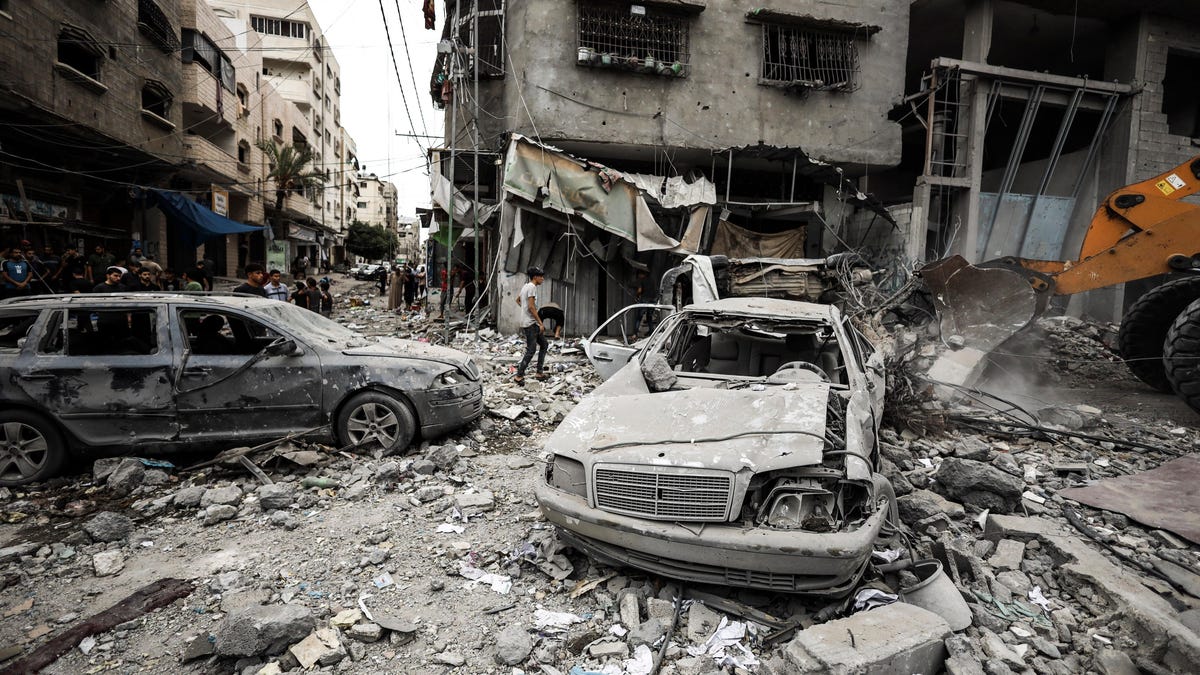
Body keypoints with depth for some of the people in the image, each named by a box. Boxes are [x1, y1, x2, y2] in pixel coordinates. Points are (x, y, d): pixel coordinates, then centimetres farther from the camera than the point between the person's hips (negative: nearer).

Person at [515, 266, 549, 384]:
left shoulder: (526, 286, 15)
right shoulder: (532, 287, -14)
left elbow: (517, 300, 29)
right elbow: (531, 307, -21)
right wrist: (540, 323, -18)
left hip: (532, 323, 11)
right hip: (530, 324, -11)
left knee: (544, 344, 15)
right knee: (531, 350, -7)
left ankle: (539, 373, 18)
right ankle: (519, 376, -1)